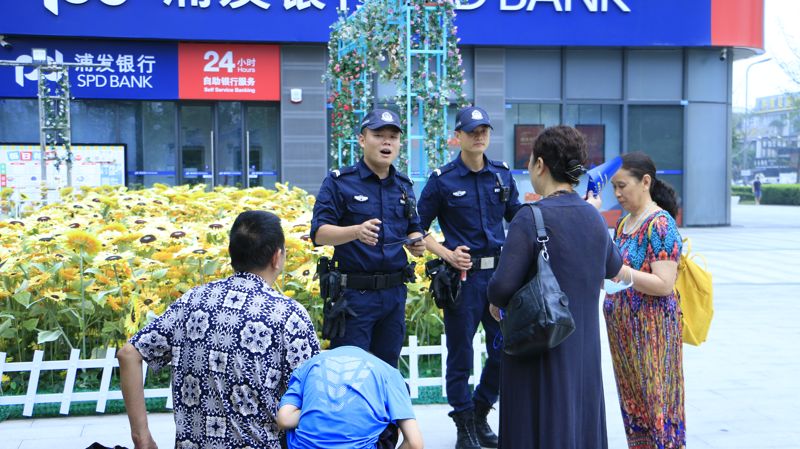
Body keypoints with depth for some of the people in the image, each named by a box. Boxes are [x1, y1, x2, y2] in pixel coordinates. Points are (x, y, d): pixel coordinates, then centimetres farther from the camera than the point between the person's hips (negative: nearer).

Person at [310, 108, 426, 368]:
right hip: (354, 294, -5)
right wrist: (356, 232, -31)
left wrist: (416, 243, -4)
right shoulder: (339, 183, -5)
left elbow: (414, 229, 21)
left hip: (395, 293, 5)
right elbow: (319, 233, -13)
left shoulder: (404, 186, 13)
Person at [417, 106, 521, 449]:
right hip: (463, 276, -4)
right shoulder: (442, 179, -4)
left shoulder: (502, 175, 7)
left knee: (504, 351, 8)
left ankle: (480, 415, 29)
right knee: (460, 354, 5)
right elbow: (418, 229, 1)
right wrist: (447, 254, -12)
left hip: (499, 272, 4)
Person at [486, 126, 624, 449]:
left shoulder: (530, 219, -17)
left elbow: (503, 285, -21)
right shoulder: (594, 217, 2)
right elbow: (612, 269, 20)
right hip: (584, 346, 6)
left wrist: (495, 302, 2)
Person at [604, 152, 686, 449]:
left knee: (656, 402, -1)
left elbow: (664, 284, -21)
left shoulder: (660, 224, -14)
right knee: (632, 402, 14)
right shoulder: (623, 223, 11)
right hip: (623, 330, 8)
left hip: (652, 330, -8)